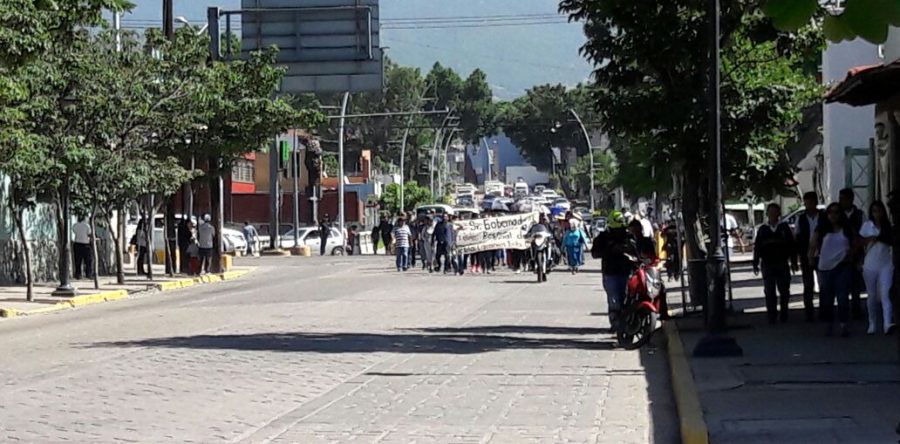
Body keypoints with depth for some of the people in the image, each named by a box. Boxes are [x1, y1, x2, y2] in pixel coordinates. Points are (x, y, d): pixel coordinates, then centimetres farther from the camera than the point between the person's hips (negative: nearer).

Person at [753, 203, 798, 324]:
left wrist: (793, 262, 2)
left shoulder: (784, 228, 3)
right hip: (767, 265, 0)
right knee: (769, 291, 0)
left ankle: (784, 314, 17)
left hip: (782, 264, 0)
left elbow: (791, 245, 4)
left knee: (784, 290, 4)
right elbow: (757, 247, 6)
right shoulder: (762, 230, 6)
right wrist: (755, 264, 2)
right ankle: (772, 316, 4)